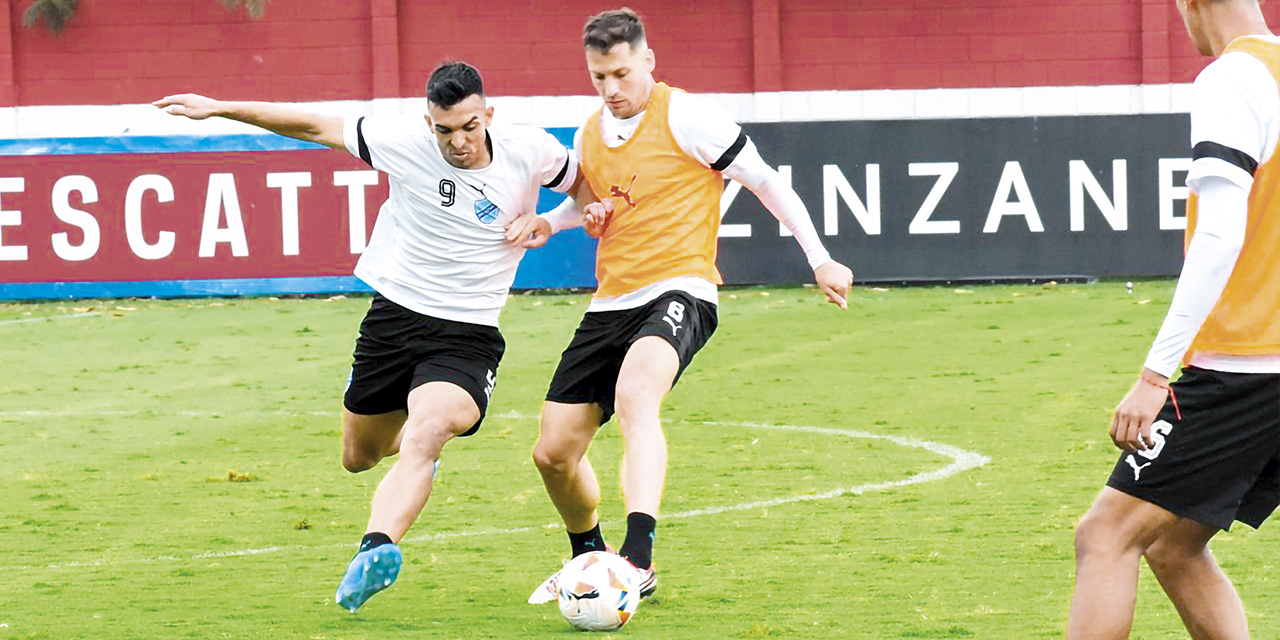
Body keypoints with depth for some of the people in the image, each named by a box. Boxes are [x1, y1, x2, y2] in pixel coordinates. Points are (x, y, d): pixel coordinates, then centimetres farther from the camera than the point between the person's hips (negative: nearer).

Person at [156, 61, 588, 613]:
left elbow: (590, 187, 11)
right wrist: (219, 109, 2)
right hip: (394, 315, 3)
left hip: (467, 334, -3)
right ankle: (425, 437, 53)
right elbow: (317, 127, 1)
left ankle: (374, 552, -47)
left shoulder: (529, 152, -9)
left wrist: (547, 223, -9)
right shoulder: (405, 142, -8)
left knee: (424, 436, -31)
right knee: (359, 457, 18)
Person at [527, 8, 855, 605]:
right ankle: (589, 561, 33)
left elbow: (766, 182, -1)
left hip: (679, 292, -7)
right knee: (554, 452, 4)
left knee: (634, 393, -38)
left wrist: (820, 259, -4)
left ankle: (638, 558, -49)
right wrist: (590, 217, 6)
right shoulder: (588, 138, 13)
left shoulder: (687, 117, -6)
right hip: (610, 303, 7)